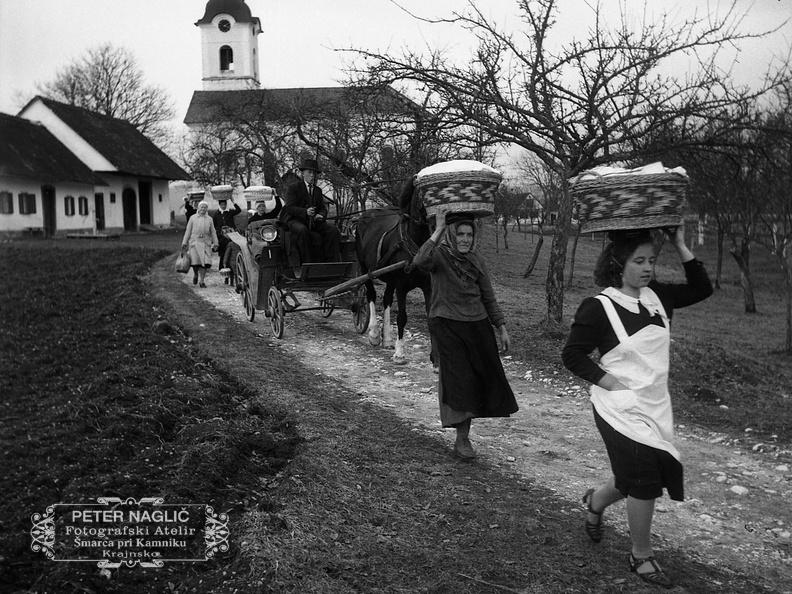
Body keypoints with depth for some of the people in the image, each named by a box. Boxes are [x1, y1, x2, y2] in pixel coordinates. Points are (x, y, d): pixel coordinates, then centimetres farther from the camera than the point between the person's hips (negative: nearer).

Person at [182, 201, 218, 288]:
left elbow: (213, 232, 14)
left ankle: (201, 280, 2)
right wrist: (184, 242, 3)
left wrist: (215, 244, 6)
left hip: (206, 243, 1)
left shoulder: (209, 219, 13)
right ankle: (195, 274, 23)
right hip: (194, 242, -1)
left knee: (205, 262, -9)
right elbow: (188, 231, 9)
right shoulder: (193, 218, 10)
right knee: (195, 261, -8)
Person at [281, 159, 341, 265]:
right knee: (302, 231, -39)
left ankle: (334, 263, -22)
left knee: (333, 230, -18)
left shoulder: (318, 190, 19)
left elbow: (323, 208, 13)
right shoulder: (293, 188, 1)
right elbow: (290, 208, -11)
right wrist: (305, 212, -29)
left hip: (313, 221, 5)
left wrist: (320, 215, -13)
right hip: (295, 220, -5)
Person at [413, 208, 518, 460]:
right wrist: (438, 231, -32)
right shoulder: (439, 256, -8)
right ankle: (462, 439, 3)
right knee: (460, 379, -8)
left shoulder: (475, 260, 8)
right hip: (447, 326, -6)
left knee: (487, 376, 8)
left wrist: (502, 327, 10)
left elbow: (488, 297, 13)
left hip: (477, 325, 6)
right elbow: (420, 261, -33)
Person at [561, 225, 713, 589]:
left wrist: (681, 247, -2)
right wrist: (612, 383, -17)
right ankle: (642, 557, 24)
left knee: (636, 480, 18)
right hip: (621, 409, -7)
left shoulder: (656, 296, 3)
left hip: (655, 406, 7)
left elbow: (701, 289, 7)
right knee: (645, 483, 1)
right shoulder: (598, 307, -15)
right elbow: (573, 355, -12)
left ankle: (595, 501, 48)